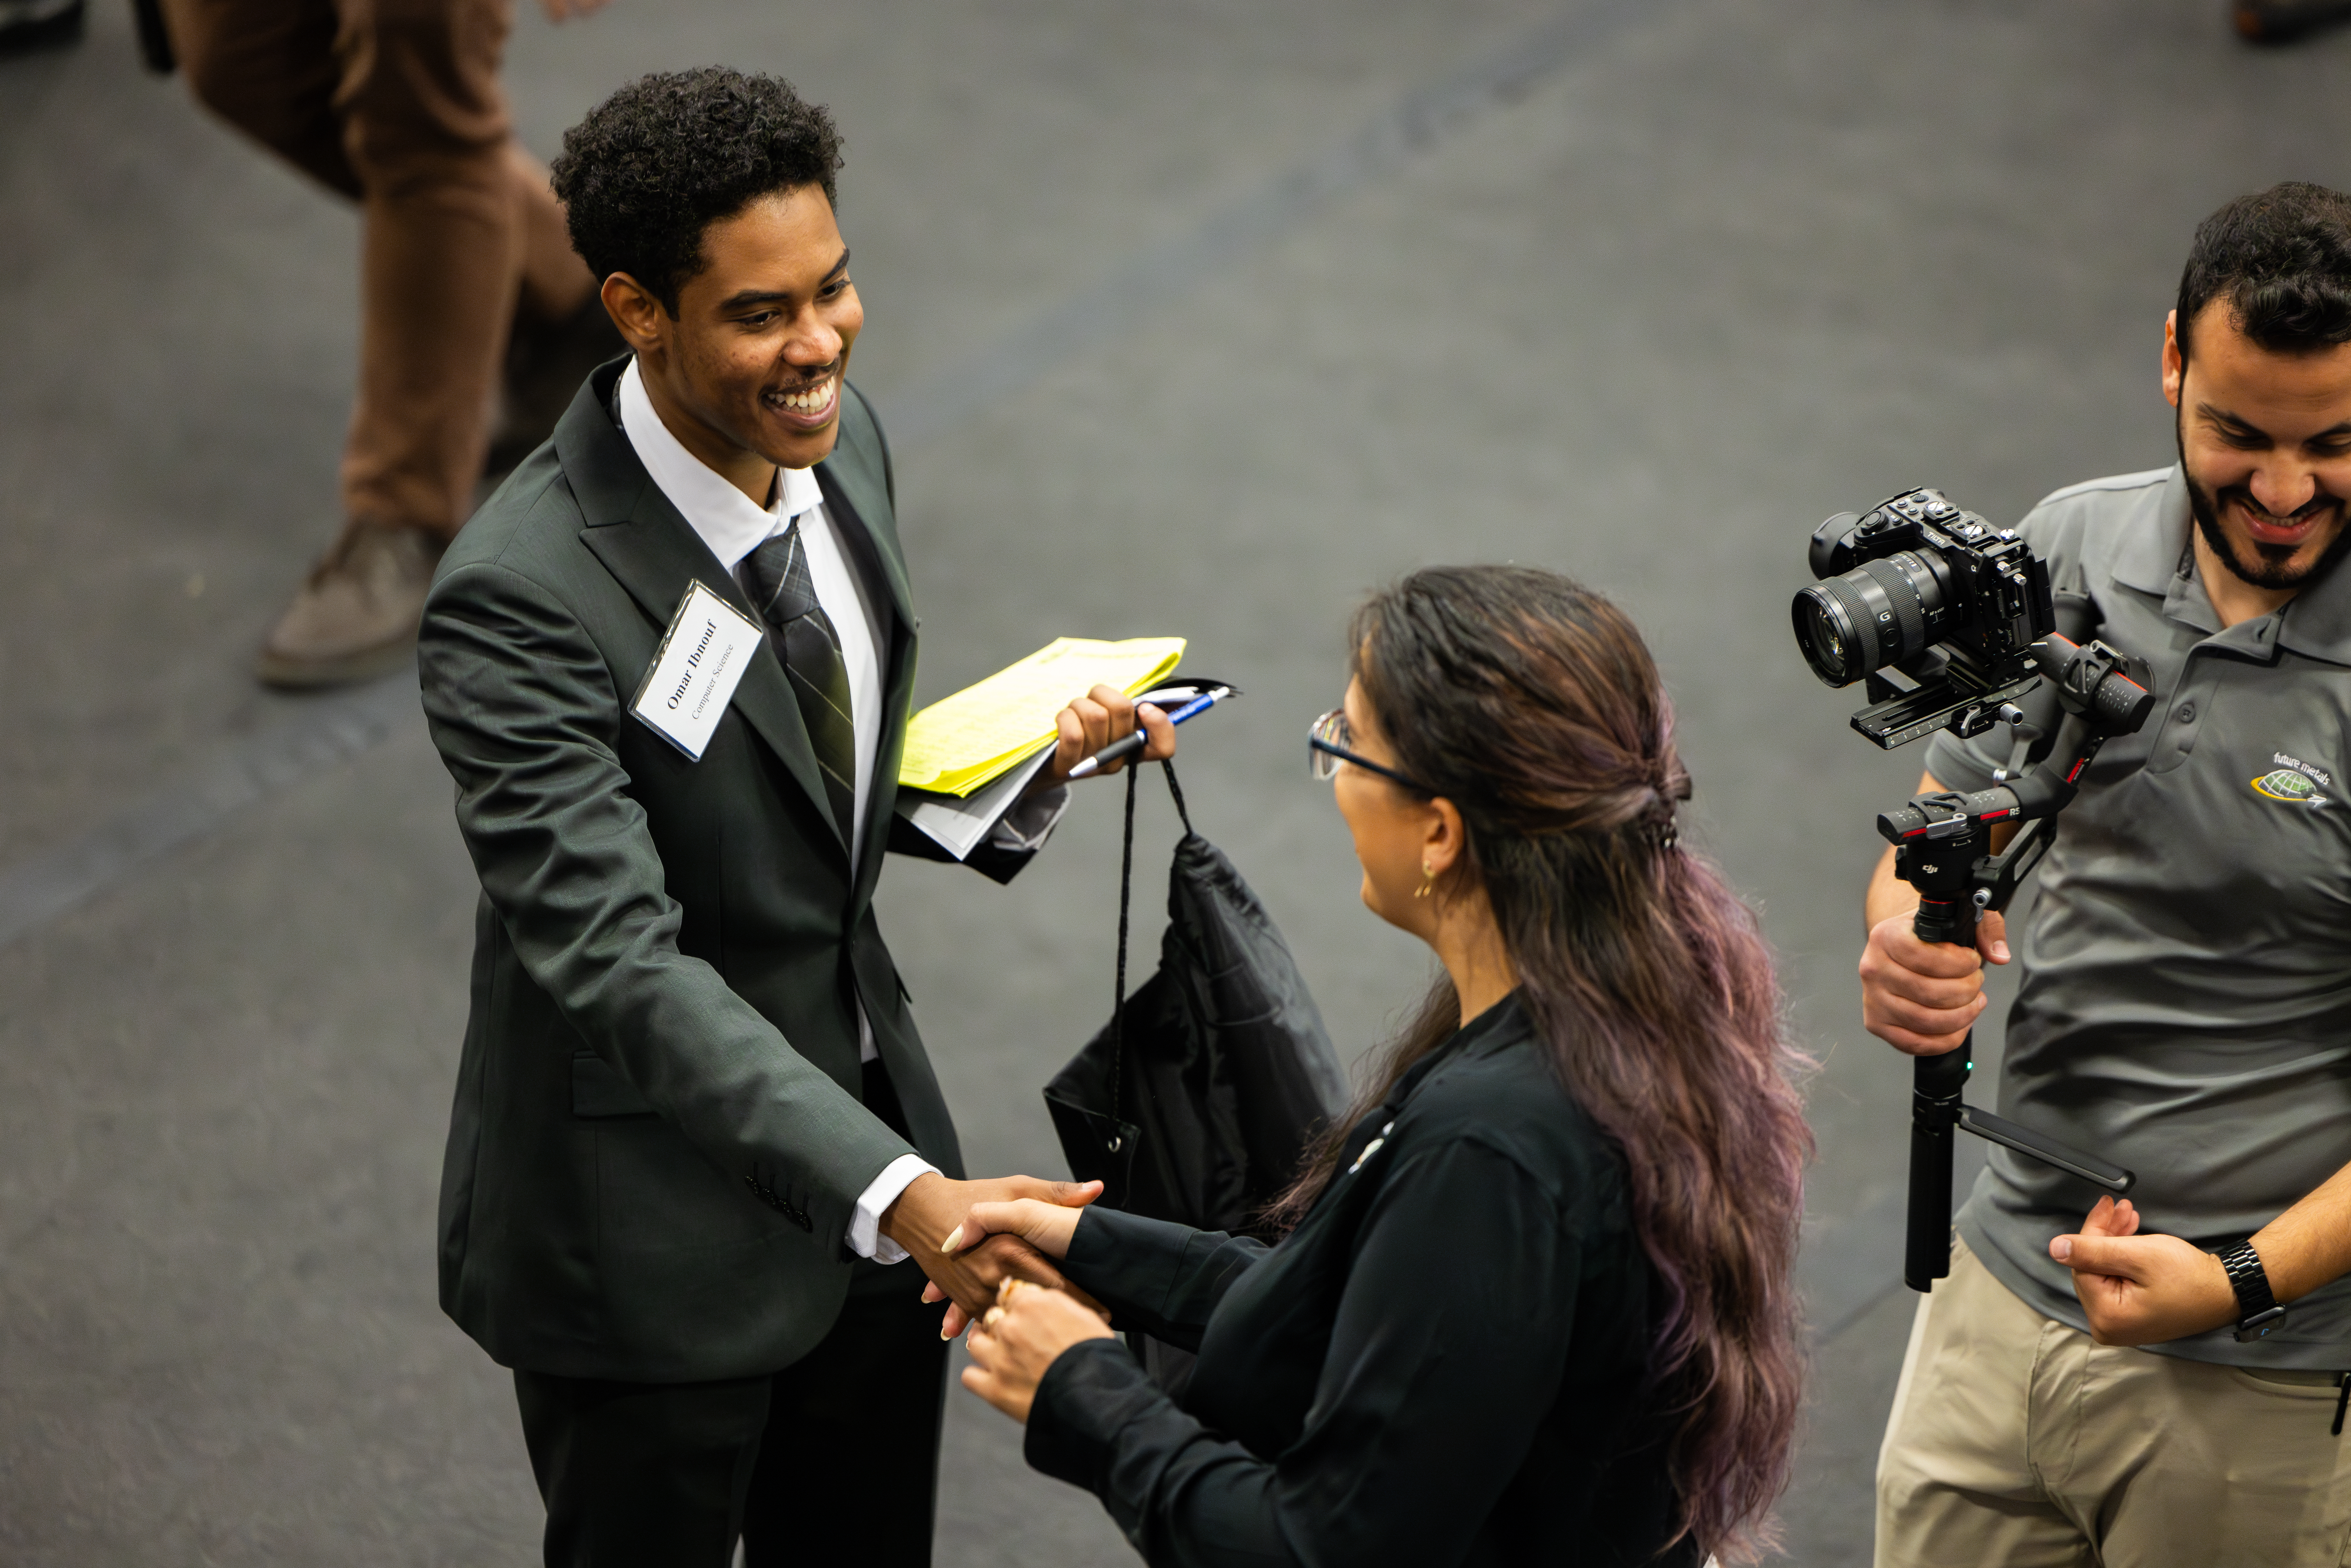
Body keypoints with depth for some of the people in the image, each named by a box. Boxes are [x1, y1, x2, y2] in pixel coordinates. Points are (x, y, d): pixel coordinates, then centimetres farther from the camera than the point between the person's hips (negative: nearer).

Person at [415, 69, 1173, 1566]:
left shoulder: (839, 438, -4)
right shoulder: (521, 600, -28)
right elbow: (622, 968, -33)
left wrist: (1037, 760, -10)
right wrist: (903, 1196, -42)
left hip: (863, 1119, 7)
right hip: (654, 1235, -7)